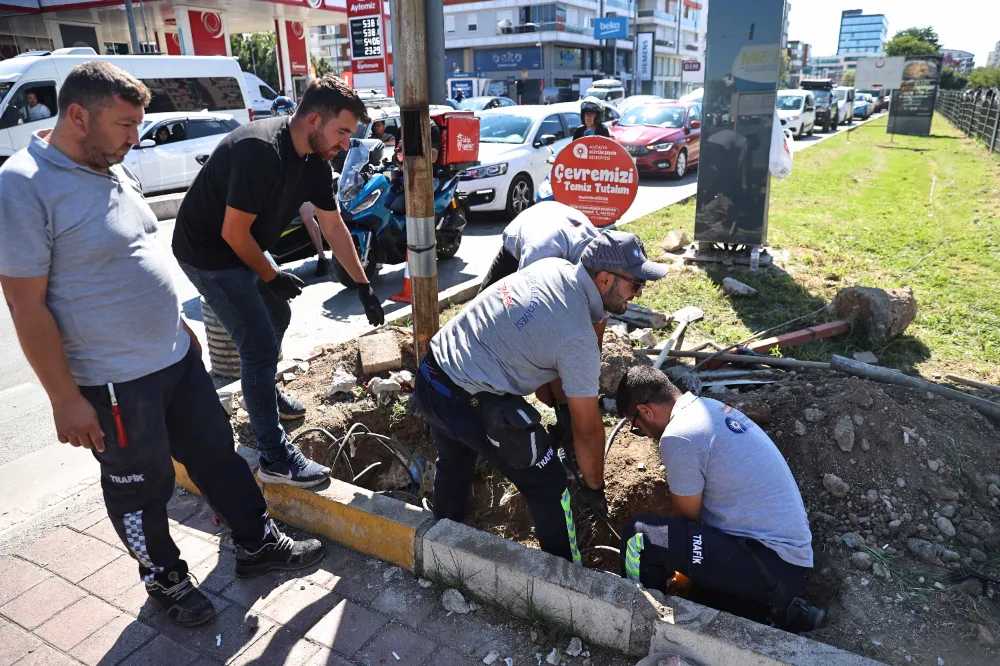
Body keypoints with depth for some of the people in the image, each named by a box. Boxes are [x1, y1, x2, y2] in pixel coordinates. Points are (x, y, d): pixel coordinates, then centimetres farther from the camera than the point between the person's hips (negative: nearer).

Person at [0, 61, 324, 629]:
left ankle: (259, 544, 33)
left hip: (177, 357, 8)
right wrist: (65, 399, -17)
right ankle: (165, 577, 34)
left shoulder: (114, 169, 7)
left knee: (218, 454, 16)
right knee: (142, 489, 12)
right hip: (115, 383, -7)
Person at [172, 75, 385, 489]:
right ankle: (274, 458, -2)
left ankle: (266, 393, 47)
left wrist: (364, 287, 6)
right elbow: (234, 233, -26)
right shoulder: (261, 151, -30)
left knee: (277, 315, 23)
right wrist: (271, 277, -10)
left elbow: (334, 227, 5)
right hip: (207, 253, -9)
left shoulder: (314, 161, -2)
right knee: (260, 345, -12)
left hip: (241, 249, 9)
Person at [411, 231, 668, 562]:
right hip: (469, 406, -9)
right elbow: (587, 429, -8)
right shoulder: (579, 340, -18)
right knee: (548, 489, 9)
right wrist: (594, 487, 8)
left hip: (429, 377, 9)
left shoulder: (552, 265, 2)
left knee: (453, 462, 34)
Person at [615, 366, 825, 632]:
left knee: (640, 536, -16)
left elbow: (686, 517, -3)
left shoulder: (678, 436, -18)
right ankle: (778, 607, 17)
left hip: (771, 564, -10)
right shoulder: (713, 408, 10)